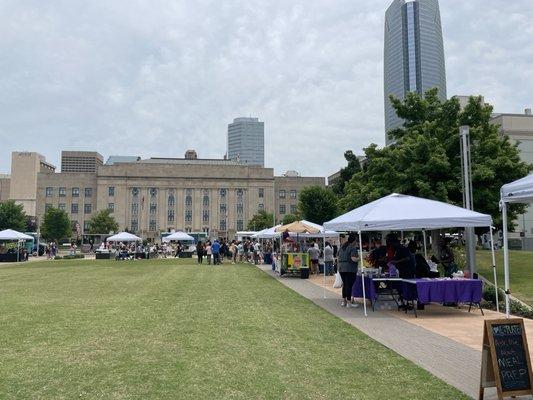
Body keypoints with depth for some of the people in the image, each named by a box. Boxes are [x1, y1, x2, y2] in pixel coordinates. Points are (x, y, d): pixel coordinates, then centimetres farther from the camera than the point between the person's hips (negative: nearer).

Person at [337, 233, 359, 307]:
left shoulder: (342, 247, 12)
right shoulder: (353, 248, -11)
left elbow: (339, 257, 20)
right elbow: (354, 259, -19)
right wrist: (359, 258, -1)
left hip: (341, 268, 7)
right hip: (350, 269, -7)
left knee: (345, 284, 15)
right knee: (349, 285, -3)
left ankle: (344, 301, 19)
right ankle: (349, 302, 0)